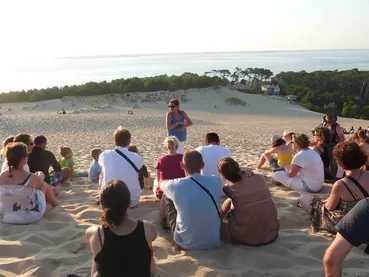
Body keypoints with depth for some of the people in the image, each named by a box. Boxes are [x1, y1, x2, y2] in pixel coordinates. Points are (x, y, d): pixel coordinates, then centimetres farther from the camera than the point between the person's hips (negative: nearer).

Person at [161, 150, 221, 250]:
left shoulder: (176, 185, -17)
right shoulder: (215, 181, -9)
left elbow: (162, 183, 10)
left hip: (185, 244, -3)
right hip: (214, 242, 3)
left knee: (167, 196, 12)